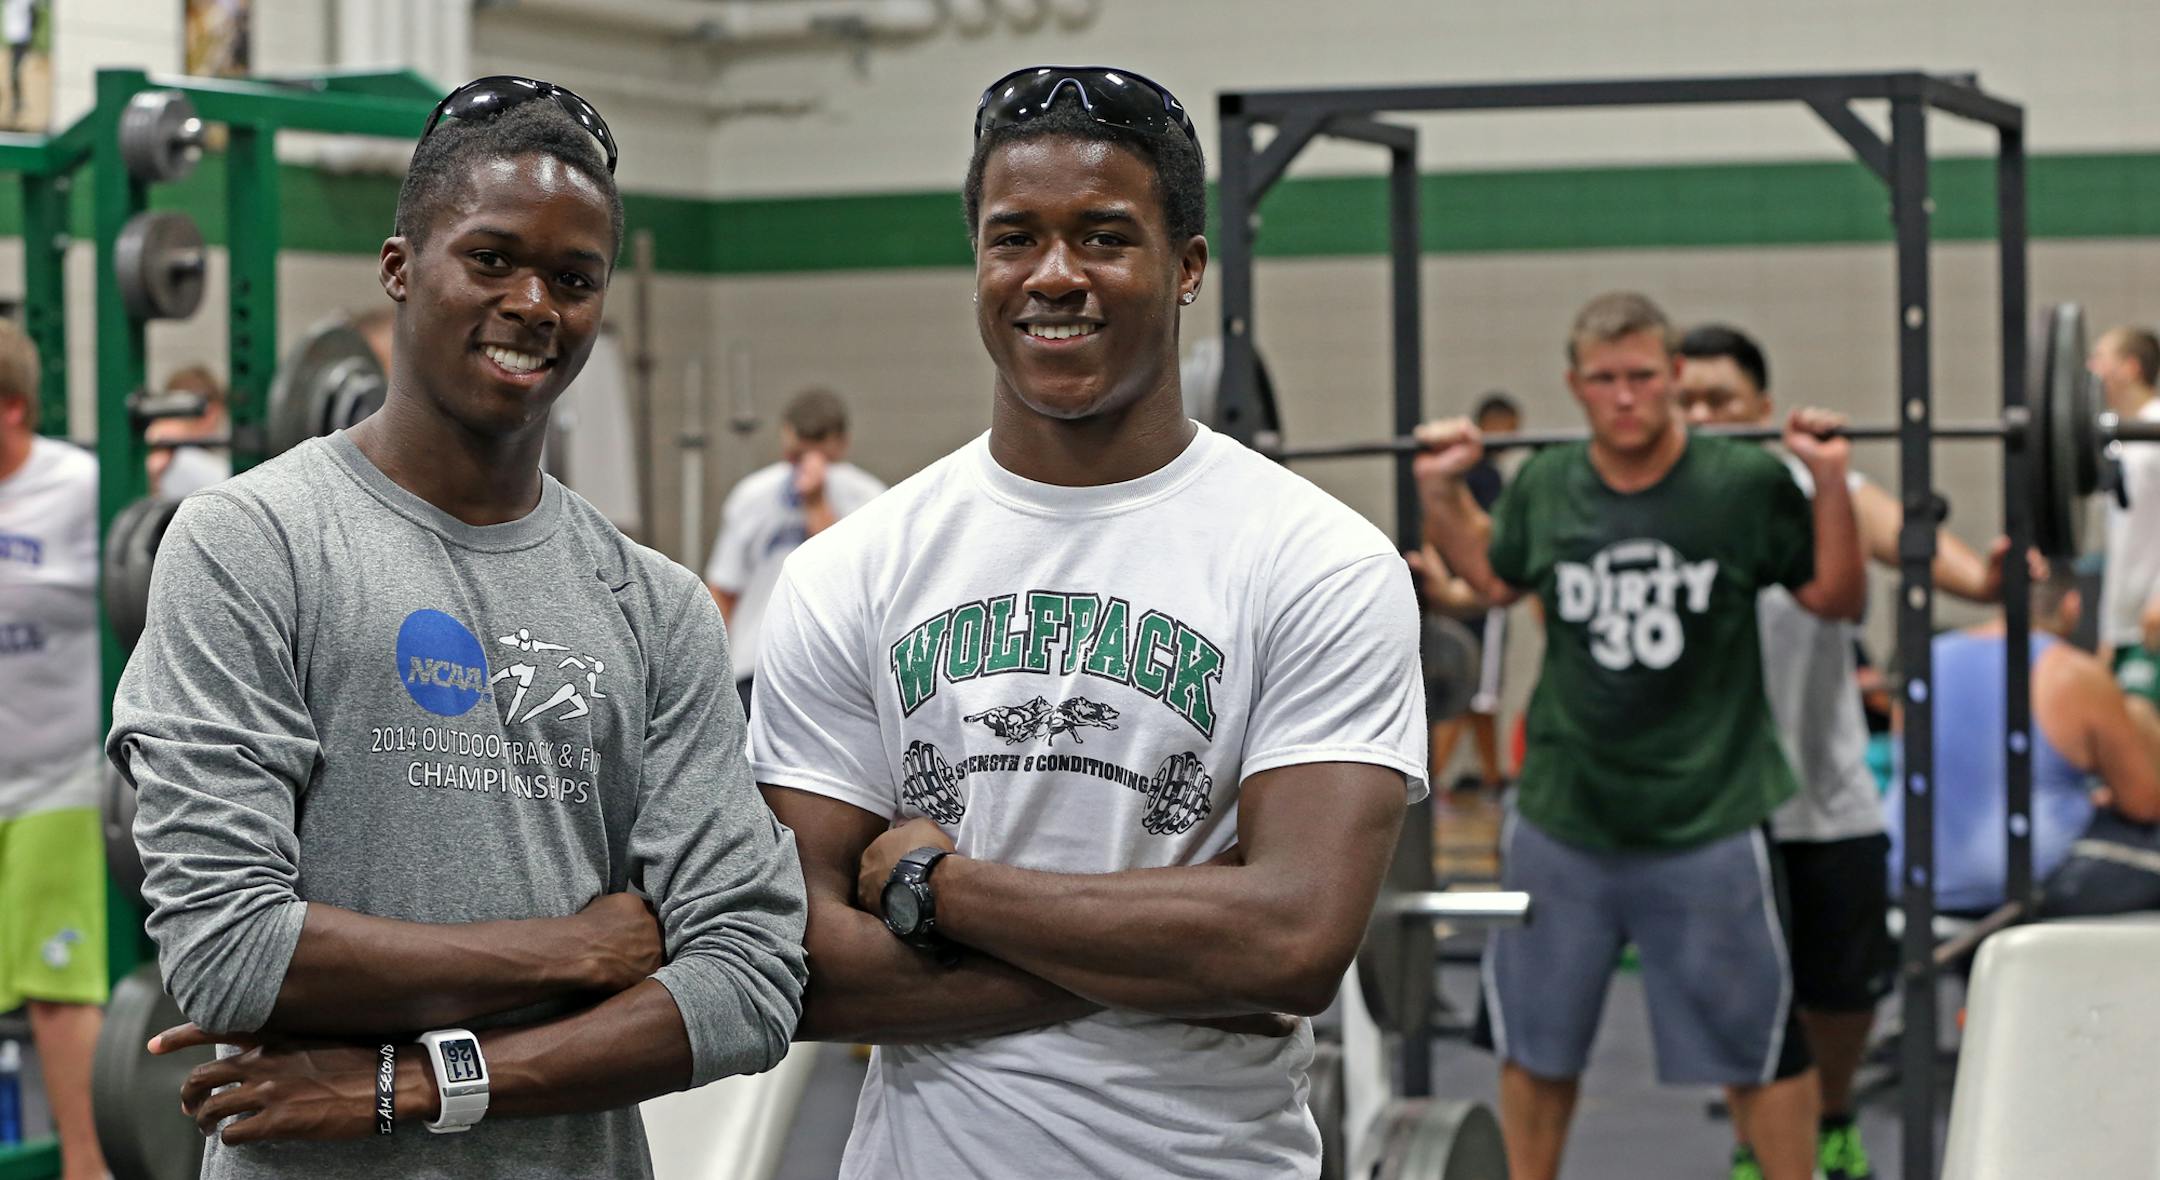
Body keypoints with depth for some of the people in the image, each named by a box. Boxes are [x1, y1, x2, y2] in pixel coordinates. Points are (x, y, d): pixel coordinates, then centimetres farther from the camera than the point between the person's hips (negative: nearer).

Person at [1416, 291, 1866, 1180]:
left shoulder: (1745, 484, -9)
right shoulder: (1544, 489, 0)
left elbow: (1837, 598, 1)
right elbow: (1494, 580, 20)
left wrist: (1830, 482, -11)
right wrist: (1440, 491, 9)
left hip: (1708, 815, -3)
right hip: (1563, 814, 3)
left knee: (1755, 1038, 6)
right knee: (1533, 1040, 14)